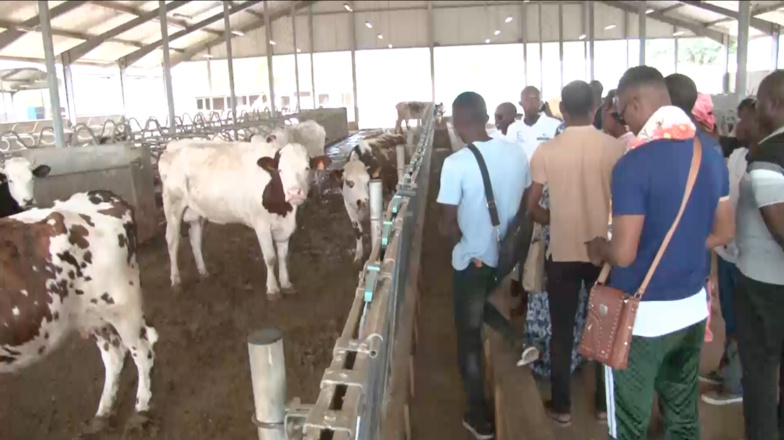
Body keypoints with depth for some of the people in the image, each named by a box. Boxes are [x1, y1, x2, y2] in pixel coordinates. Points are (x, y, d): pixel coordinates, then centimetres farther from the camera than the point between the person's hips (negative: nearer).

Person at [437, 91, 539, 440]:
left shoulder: (456, 163, -21)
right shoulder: (516, 153, -5)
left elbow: (448, 226, -17)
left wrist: (467, 237, 4)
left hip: (473, 260, -5)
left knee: (469, 336, 12)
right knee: (483, 305, 34)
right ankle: (520, 342, 12)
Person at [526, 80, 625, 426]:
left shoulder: (546, 151, -10)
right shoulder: (615, 148, -8)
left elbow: (532, 209, -4)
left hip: (563, 252, -1)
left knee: (562, 330, 12)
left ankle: (561, 406, 23)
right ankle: (604, 402, 29)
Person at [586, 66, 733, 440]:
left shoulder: (633, 165, -21)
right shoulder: (711, 155, 2)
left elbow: (623, 254, -21)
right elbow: (723, 233, 11)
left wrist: (598, 248, -1)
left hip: (641, 314, -7)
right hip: (693, 306, 7)